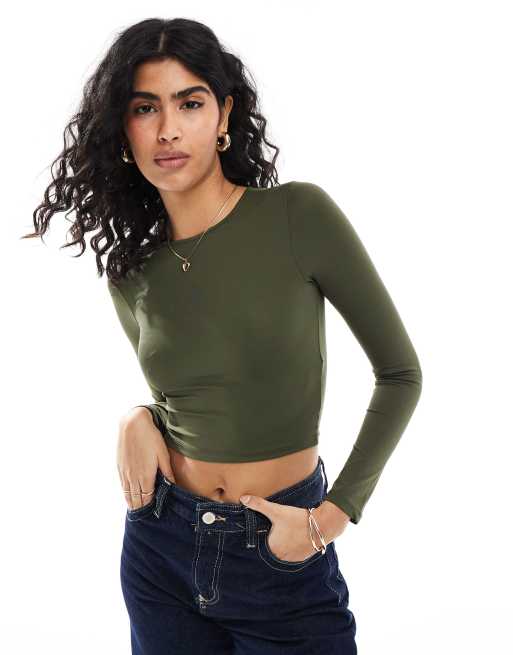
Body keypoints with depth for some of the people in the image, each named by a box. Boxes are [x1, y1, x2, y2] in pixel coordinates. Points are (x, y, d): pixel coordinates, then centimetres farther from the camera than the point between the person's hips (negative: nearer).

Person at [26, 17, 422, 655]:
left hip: (283, 557, -3)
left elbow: (400, 372, -7)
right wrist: (137, 419, -6)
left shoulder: (300, 215, -13)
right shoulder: (130, 271, -1)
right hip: (161, 547, 4)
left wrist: (335, 514, -11)